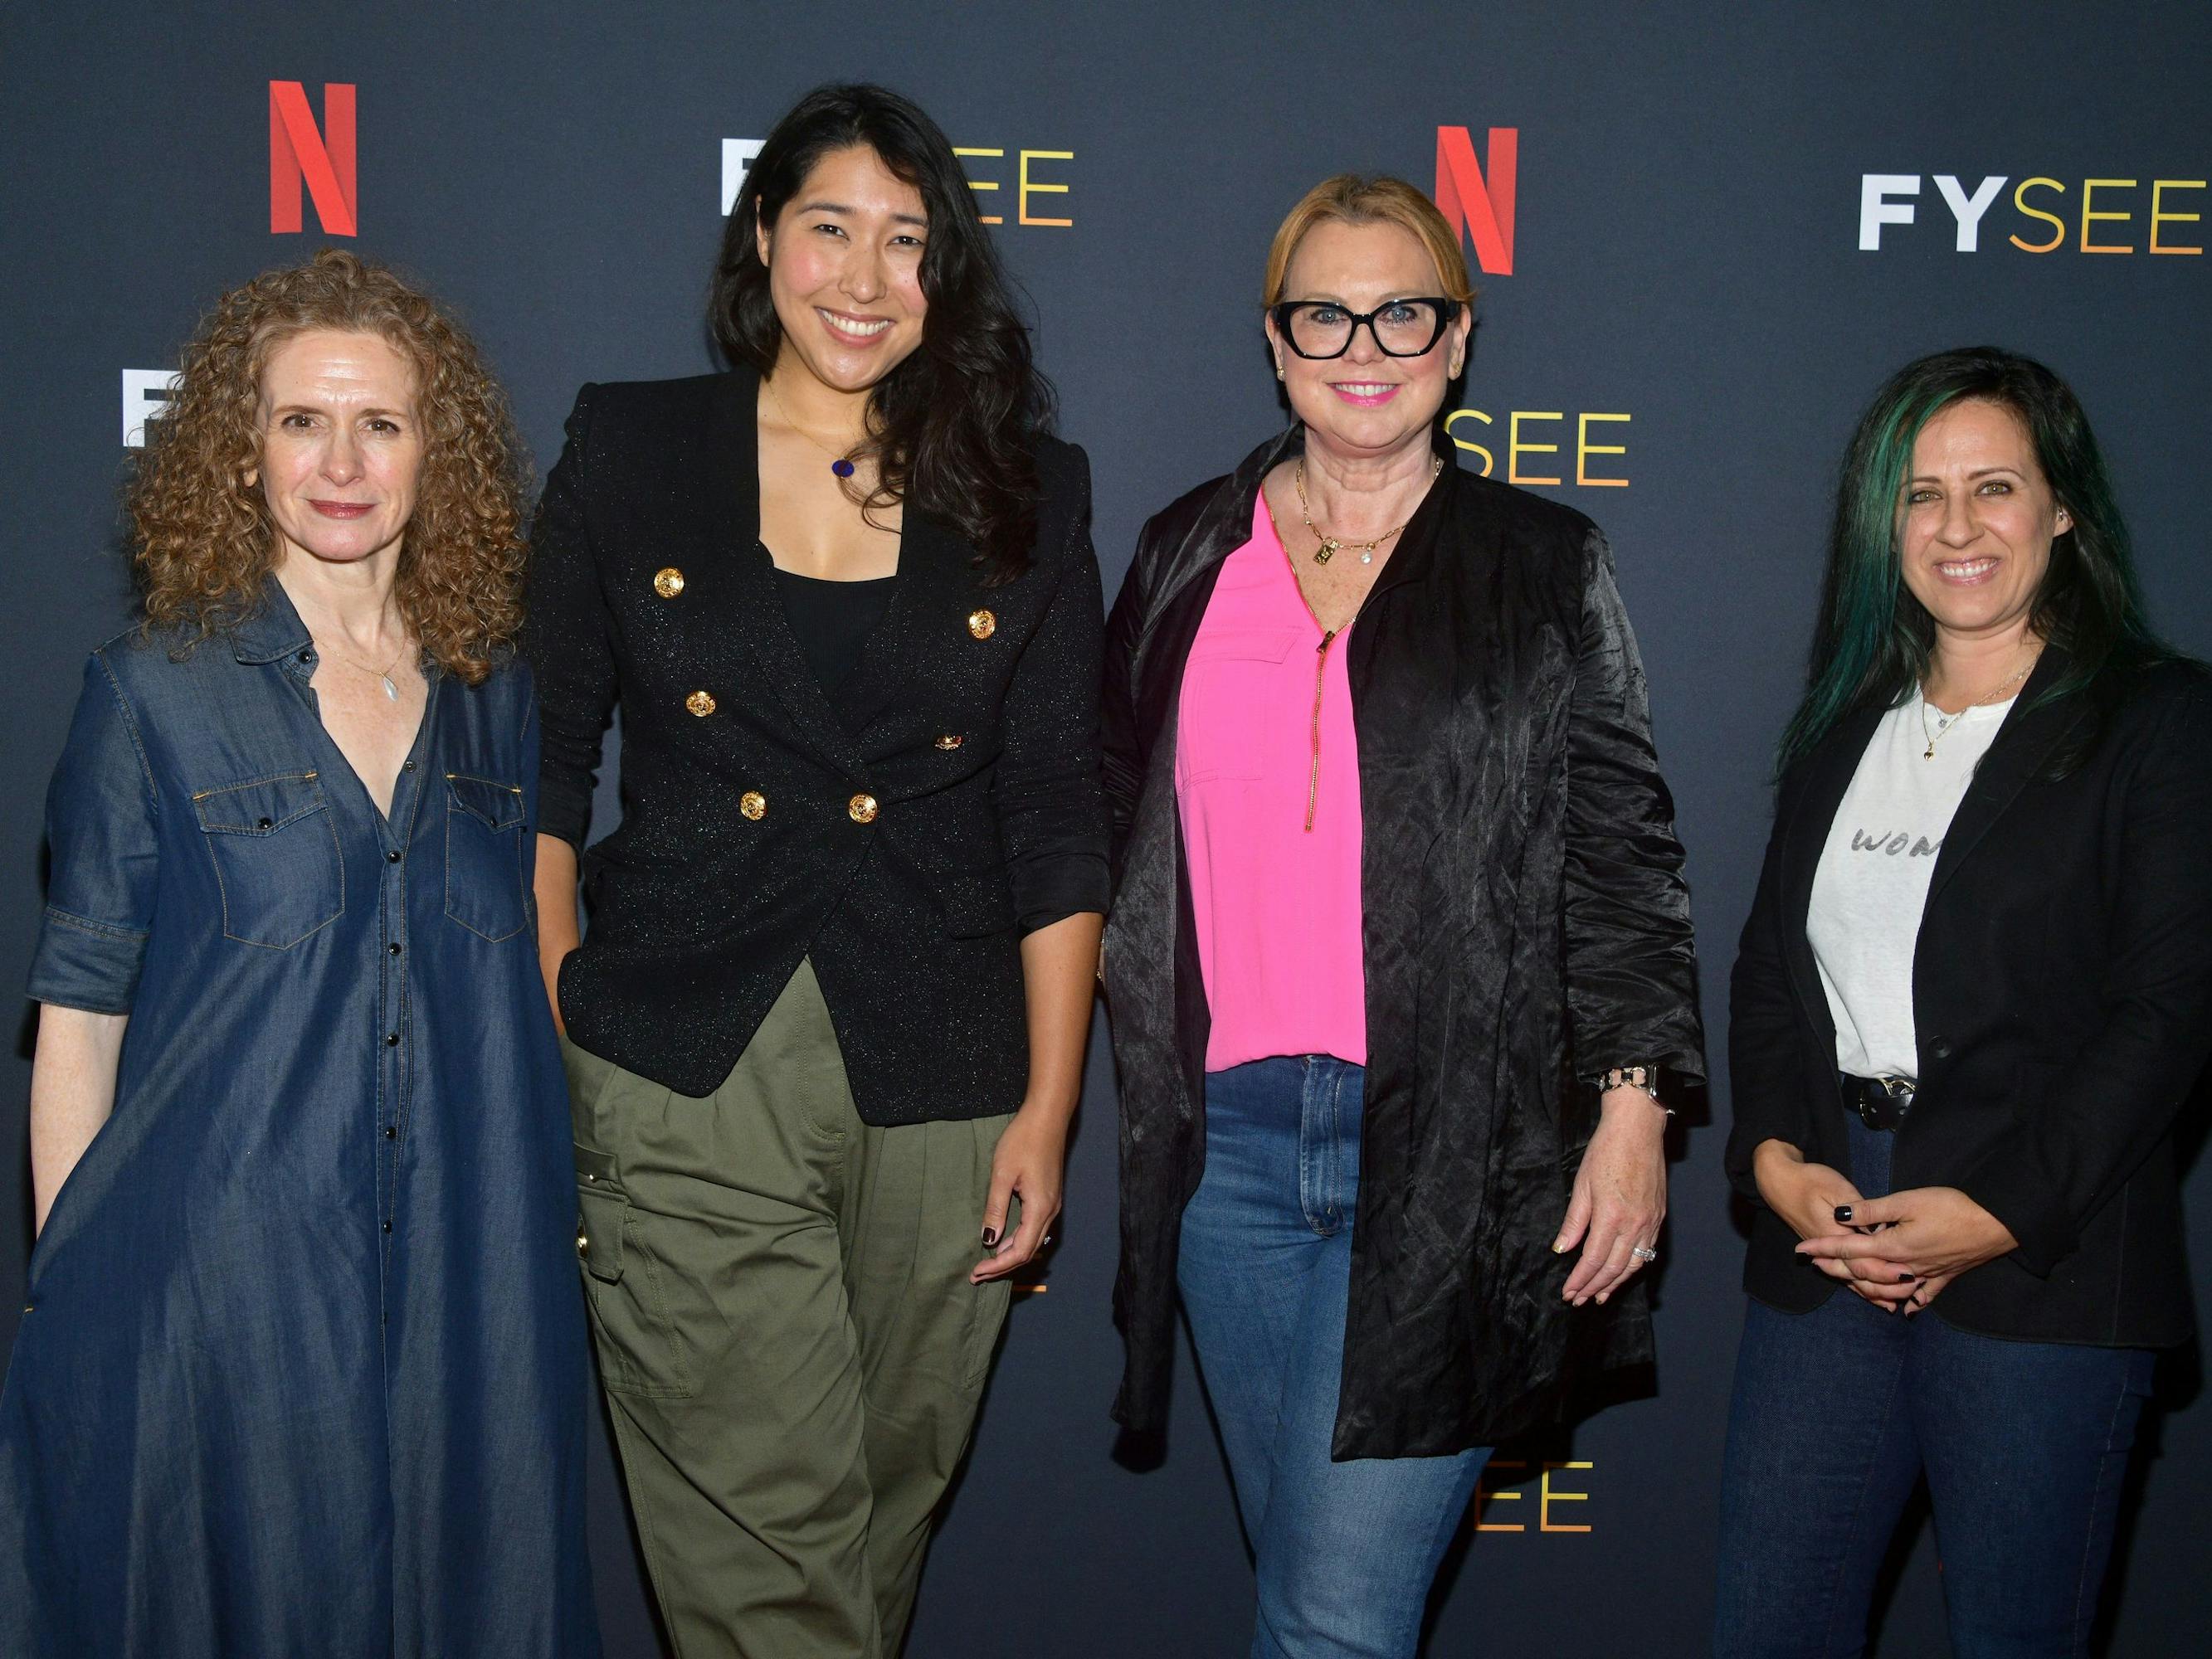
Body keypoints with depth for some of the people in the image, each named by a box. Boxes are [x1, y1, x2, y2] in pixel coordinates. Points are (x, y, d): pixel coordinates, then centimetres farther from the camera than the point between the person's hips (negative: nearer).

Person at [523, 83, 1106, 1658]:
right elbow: (541, 761, 7)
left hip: (943, 1100, 1)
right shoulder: (630, 452, 6)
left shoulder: (1026, 492, 7)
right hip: (685, 1085, -1)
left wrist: (1048, 1110, 1)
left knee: (885, 1511, 12)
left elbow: (1058, 825, 6)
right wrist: (548, 1032, -2)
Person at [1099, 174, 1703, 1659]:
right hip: (1230, 1135, 4)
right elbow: (1118, 824, 19)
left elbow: (1623, 847, 1)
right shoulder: (1188, 559, 12)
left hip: (1453, 1146, -3)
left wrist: (1634, 1097, -5)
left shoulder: (1544, 568, 4)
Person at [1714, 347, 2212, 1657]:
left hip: (2043, 1266, -4)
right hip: (1825, 1249, 5)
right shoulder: (1844, 728, 15)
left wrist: (2000, 1211, -15)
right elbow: (1771, 969, 12)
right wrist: (1774, 1155, -5)